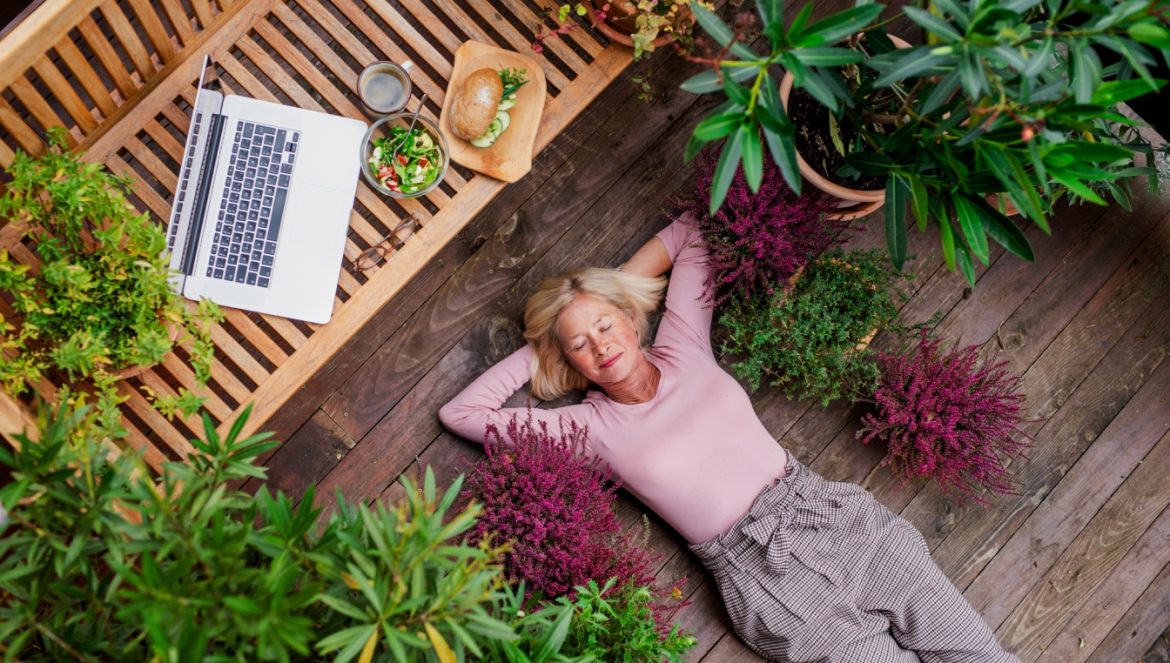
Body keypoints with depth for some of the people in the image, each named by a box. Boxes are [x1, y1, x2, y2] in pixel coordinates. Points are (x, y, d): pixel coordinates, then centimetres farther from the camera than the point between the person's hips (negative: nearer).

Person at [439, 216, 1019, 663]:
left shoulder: (683, 349, 9)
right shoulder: (593, 427, 2)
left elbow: (687, 235, 20)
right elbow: (460, 413, 2)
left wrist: (613, 288, 14)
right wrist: (533, 352, 8)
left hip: (829, 512, 3)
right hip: (759, 569, -3)